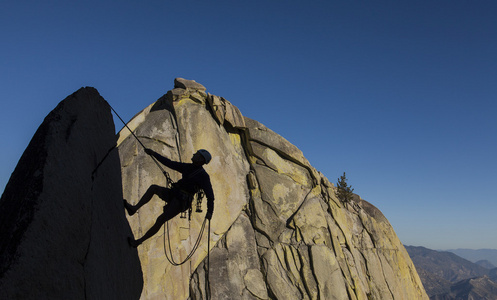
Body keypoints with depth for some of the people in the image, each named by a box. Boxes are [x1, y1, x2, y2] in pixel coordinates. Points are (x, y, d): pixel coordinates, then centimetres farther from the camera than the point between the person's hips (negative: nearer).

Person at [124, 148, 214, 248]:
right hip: (172, 195, 7)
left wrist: (210, 211, -26)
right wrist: (153, 153, 12)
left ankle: (138, 241, -1)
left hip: (181, 203, -7)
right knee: (153, 187, -9)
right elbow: (170, 163, 15)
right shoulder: (188, 167, 12)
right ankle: (134, 208, -14)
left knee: (160, 220, -14)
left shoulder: (203, 176, -9)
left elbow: (210, 195, -13)